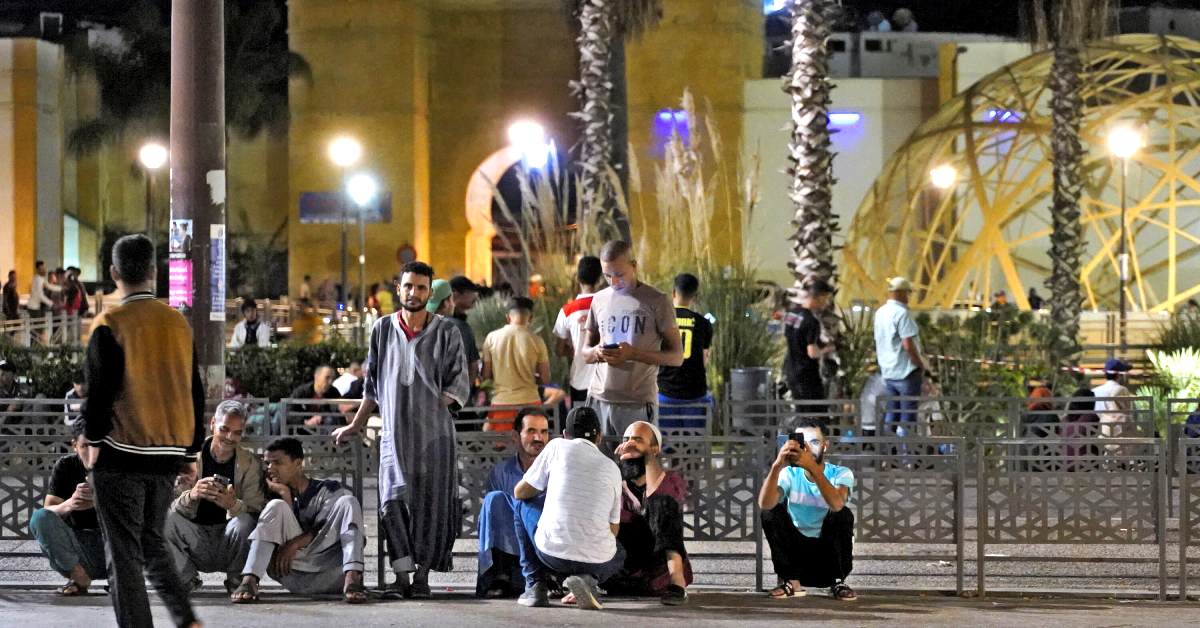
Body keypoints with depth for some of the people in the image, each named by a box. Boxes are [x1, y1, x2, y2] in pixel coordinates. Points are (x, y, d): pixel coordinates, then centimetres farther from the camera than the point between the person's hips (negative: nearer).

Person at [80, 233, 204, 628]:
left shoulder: (110, 323, -10)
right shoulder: (178, 323, 7)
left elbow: (99, 389, -12)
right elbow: (194, 391, 11)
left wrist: (93, 441, 1)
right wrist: (192, 449, 19)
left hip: (121, 453, -5)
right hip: (168, 452, 6)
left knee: (123, 554, 1)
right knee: (152, 543, 19)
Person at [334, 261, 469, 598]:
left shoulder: (447, 332, 4)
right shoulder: (382, 330, 11)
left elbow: (458, 384, 4)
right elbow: (372, 384, 18)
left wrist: (437, 405, -10)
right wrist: (355, 426, 19)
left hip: (434, 433, -1)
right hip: (394, 432, 1)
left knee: (430, 503, -1)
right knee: (393, 500, -13)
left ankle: (422, 573, 8)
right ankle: (402, 575, -12)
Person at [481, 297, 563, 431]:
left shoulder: (492, 337, -1)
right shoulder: (536, 341, -3)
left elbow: (486, 375, 3)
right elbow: (545, 380, 1)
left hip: (501, 402, 0)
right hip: (529, 401, 0)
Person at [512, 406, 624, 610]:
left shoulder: (558, 446, 7)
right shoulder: (612, 468, 14)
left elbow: (521, 492, 13)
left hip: (552, 553, -1)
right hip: (597, 561, 1)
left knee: (522, 504, 27)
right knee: (619, 555, 38)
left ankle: (535, 585, 19)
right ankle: (587, 578, 2)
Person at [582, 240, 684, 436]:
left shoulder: (657, 302, -1)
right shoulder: (599, 300, 13)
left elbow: (676, 357, -3)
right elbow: (585, 353, 20)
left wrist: (634, 354, -17)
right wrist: (596, 352, -5)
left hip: (638, 404, -4)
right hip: (599, 399, 4)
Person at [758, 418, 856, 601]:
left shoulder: (841, 474, -9)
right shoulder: (789, 474, -5)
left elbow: (836, 504, -33)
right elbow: (765, 504, -26)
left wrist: (812, 466, -43)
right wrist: (777, 466, -41)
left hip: (829, 553, -1)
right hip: (796, 552, 2)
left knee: (843, 514, -28)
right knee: (771, 513, -21)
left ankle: (838, 582, -12)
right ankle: (791, 581, -11)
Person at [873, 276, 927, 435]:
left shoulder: (880, 313, 9)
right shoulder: (902, 313, -17)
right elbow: (908, 345, -22)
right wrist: (921, 364, -9)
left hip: (888, 372, 8)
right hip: (906, 371, -8)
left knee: (892, 414, 13)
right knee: (908, 415, -2)